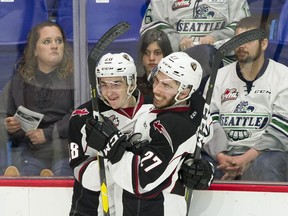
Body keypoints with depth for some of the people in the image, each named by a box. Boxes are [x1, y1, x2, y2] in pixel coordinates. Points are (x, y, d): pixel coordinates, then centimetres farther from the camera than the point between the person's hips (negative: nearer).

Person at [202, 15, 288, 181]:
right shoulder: (219, 76, 15)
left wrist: (247, 158, -17)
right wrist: (220, 156, -16)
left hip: (264, 152, -2)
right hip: (224, 152, 3)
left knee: (265, 165, -37)